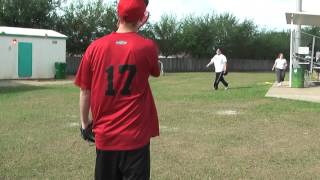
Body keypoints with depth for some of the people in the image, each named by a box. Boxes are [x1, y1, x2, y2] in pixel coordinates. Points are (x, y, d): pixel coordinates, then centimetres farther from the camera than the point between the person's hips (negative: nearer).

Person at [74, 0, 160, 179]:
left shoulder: (95, 47, -3)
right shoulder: (147, 47, -7)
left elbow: (85, 91, 2)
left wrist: (85, 122, 18)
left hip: (105, 136, 2)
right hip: (135, 136, -2)